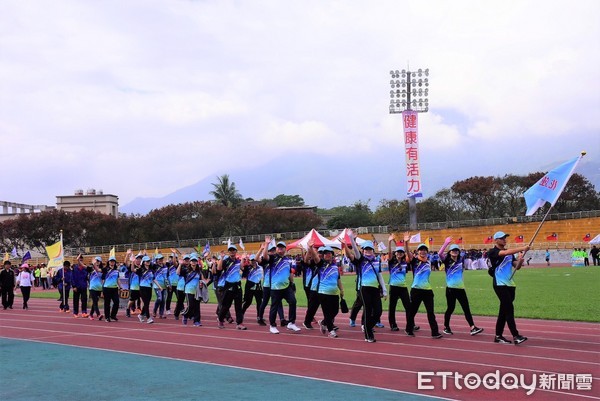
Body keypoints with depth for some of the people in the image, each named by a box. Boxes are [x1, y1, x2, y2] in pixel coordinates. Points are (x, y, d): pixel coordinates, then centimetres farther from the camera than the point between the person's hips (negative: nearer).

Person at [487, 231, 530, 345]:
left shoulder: (510, 253, 15)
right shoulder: (493, 252, -7)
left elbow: (516, 267, 8)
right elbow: (506, 253, -26)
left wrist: (520, 260, -13)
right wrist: (522, 248, -31)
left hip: (510, 285, 7)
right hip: (500, 285, -7)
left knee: (504, 311, 9)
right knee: (509, 309, -14)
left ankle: (498, 336, 16)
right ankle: (515, 336, -17)